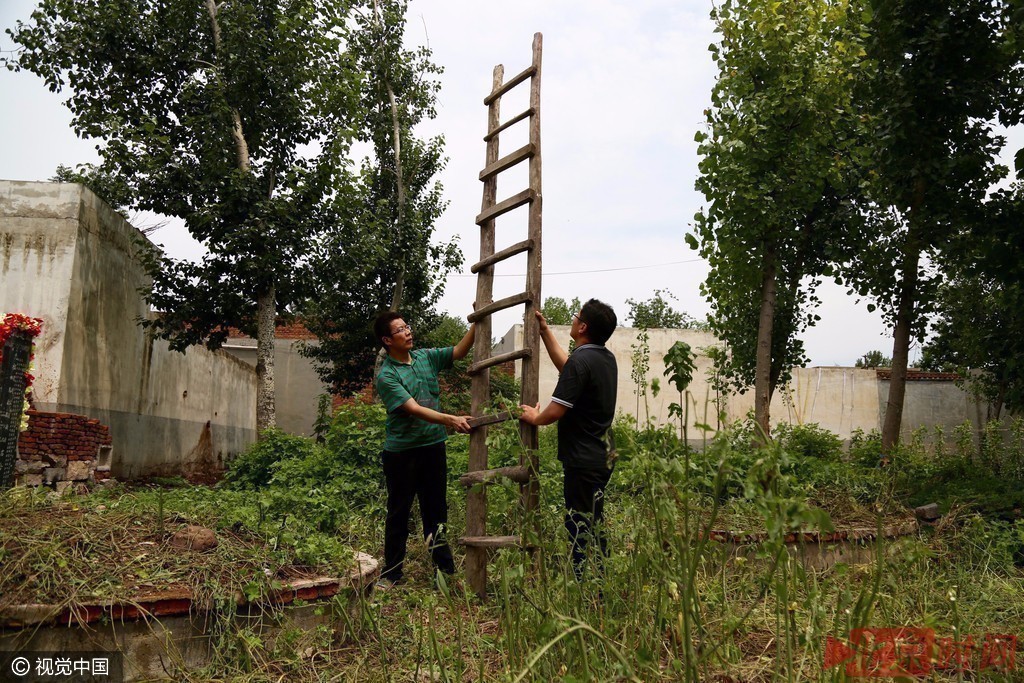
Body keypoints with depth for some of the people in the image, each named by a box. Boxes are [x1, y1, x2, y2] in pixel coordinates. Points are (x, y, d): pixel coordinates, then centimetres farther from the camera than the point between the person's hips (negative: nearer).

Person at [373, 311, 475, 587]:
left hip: (433, 445, 5)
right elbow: (414, 409, -24)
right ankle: (391, 572, 21)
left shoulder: (426, 357, 5)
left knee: (436, 510, 13)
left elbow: (459, 350, 7)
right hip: (401, 452, -5)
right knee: (398, 512, 7)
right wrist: (450, 420, -35)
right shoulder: (386, 376, -15)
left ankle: (445, 569, 22)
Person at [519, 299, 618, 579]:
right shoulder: (607, 358, 8)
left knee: (580, 526, -2)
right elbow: (566, 366, 25)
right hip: (602, 456, 10)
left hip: (583, 460, -10)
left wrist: (535, 417, -2)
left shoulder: (581, 361, -21)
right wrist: (545, 331, 27)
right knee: (595, 526, 19)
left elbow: (555, 411, -24)